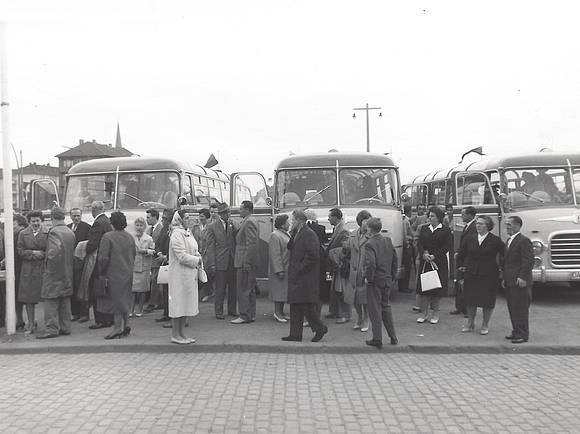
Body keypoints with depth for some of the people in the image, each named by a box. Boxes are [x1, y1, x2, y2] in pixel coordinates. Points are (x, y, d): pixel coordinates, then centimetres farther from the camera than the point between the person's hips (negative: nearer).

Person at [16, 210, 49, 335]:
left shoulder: (48, 233, 2)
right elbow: (20, 251, 2)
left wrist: (42, 254, -16)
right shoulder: (23, 234, 9)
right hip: (28, 270, 3)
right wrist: (33, 253, -10)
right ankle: (31, 323, 20)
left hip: (44, 269, -2)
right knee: (28, 298, 7)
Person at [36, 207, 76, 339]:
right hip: (67, 273, 8)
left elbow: (55, 250, -30)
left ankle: (52, 330, 0)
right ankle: (65, 328, 18)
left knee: (51, 302, -1)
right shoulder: (71, 232, 8)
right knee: (65, 301, 13)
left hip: (54, 273, -8)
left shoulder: (53, 232, -16)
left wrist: (51, 268, -20)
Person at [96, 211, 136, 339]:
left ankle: (118, 328, 4)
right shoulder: (130, 237, 4)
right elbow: (134, 255, 11)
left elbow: (103, 257, -18)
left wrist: (101, 271, -4)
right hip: (127, 274, 6)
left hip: (114, 274, -6)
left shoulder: (107, 237, -16)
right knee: (124, 300, 17)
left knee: (116, 300, 1)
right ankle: (126, 325, 24)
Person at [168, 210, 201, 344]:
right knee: (178, 303, -2)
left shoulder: (187, 233, 14)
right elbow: (182, 257, -20)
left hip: (189, 274, 9)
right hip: (180, 274, -9)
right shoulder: (177, 235, -15)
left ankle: (182, 333, 21)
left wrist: (197, 255, 1)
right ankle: (175, 335, 7)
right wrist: (196, 260, -11)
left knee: (185, 303, 13)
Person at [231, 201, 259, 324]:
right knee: (250, 289, 14)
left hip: (245, 262, -10)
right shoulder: (250, 221, 17)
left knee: (243, 290, -5)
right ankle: (251, 314, 21)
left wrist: (246, 262, -21)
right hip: (250, 262, 11)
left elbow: (251, 244, -21)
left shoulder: (249, 222, -15)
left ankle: (245, 316, -1)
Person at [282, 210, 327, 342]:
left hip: (305, 277, -10)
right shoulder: (297, 233, 16)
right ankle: (295, 334, 17)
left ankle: (320, 328, 10)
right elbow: (290, 248, 14)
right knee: (295, 306, 11)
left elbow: (313, 255, -21)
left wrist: (300, 268, -18)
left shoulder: (309, 234, -14)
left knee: (306, 306, -6)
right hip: (296, 277, 10)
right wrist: (292, 236, 0)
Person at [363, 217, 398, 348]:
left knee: (375, 309, 3)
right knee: (386, 306, 19)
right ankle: (393, 337, 23)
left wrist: (368, 277, -15)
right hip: (387, 280, 7)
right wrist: (392, 276, 17)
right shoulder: (388, 241, 6)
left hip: (374, 281, -7)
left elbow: (370, 263, -29)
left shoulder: (369, 244, -17)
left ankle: (377, 339, 9)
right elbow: (395, 260, 11)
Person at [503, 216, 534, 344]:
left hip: (520, 282, -9)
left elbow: (529, 261, -18)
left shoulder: (524, 240, -12)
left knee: (521, 309, -3)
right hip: (510, 282, 9)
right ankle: (516, 331, 23)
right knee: (512, 308, 14)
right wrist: (505, 278, 19)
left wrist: (522, 277, -22)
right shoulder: (509, 240, 18)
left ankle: (523, 335, 3)